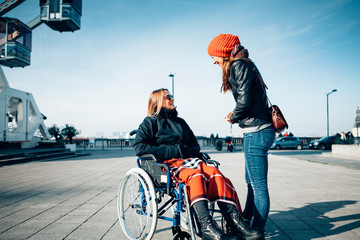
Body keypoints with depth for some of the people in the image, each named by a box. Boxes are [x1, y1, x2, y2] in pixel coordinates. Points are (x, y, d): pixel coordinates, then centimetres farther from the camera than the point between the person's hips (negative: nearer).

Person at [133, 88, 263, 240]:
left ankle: (235, 222, -41)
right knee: (195, 173, -37)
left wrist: (188, 151, 2)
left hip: (187, 160, 5)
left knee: (213, 172, -28)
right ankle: (206, 226, -50)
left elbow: (194, 144, 29)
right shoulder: (150, 122, 10)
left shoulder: (180, 122, 29)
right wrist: (174, 151, -11)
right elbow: (139, 147, -5)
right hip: (167, 165, -5)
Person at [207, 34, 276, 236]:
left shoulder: (239, 65, -11)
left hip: (256, 132, -11)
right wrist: (236, 115, 10)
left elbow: (244, 101, -19)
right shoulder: (245, 65, 19)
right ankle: (247, 223, 32)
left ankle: (257, 231, 6)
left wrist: (233, 117, -2)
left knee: (258, 185, -3)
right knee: (252, 182, 19)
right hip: (260, 130, 11)